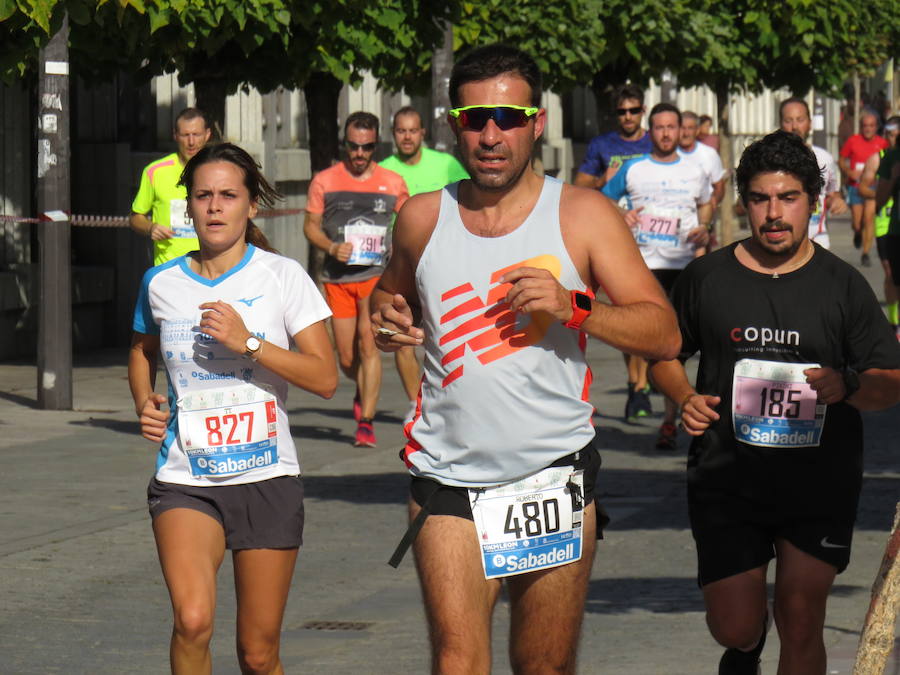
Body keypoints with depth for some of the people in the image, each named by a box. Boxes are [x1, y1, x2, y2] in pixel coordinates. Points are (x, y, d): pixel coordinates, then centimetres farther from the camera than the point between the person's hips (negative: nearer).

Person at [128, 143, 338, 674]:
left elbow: (325, 377, -8)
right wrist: (145, 403, 6)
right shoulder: (161, 284, 5)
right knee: (193, 620, -25)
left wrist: (248, 343, -19)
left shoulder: (282, 276, -2)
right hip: (186, 481, 1)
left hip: (267, 478, -1)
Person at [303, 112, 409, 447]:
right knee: (346, 358, 5)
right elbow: (310, 225, 7)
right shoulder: (324, 181, 5)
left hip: (377, 274, -1)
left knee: (368, 343, -16)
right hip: (338, 277, 1)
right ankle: (364, 390, 39)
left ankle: (366, 422, -12)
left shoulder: (393, 183, 7)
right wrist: (331, 247, -11)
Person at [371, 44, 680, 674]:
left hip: (554, 475, -1)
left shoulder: (583, 215, -1)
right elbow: (392, 290, 26)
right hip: (450, 475, 1)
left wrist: (574, 308, -20)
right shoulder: (423, 218, 6)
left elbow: (664, 333, -4)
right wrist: (389, 318, 2)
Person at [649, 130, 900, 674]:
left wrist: (846, 386, -21)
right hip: (727, 481, 1)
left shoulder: (843, 286, 0)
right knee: (734, 627, 1)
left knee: (801, 625, -3)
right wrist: (685, 399, -5)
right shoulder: (708, 278, 3)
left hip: (819, 485, 0)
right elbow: (664, 351, 16)